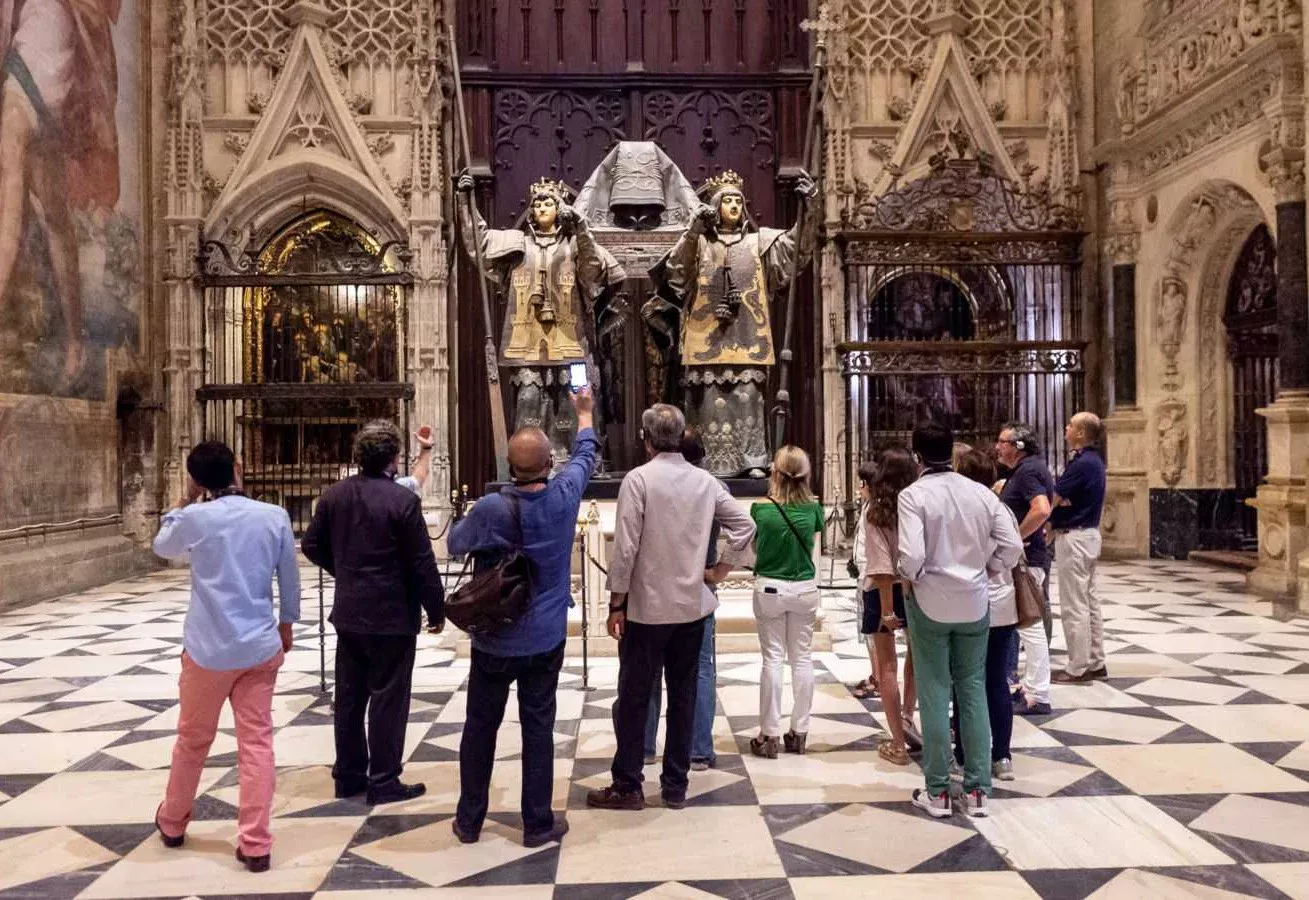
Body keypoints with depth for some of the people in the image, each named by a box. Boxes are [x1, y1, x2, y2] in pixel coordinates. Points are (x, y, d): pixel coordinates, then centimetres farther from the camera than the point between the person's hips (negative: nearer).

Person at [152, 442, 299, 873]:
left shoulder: (195, 518, -9)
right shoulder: (275, 515, -4)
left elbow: (163, 547, 14)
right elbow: (290, 578, 4)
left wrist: (184, 500, 16)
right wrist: (286, 624, 19)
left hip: (209, 648, -1)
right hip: (261, 646, 1)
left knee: (192, 740, 18)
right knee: (257, 744, 4)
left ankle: (172, 823, 38)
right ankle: (255, 845, 6)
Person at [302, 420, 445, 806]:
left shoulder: (334, 494, 1)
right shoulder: (403, 499, -17)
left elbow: (311, 545, 10)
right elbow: (422, 563, -15)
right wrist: (436, 609, -3)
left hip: (349, 612, 6)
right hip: (392, 616, -6)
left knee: (349, 696, 14)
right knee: (388, 699, 3)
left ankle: (348, 775, 25)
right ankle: (384, 781, 11)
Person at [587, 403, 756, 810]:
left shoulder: (638, 478, -12)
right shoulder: (705, 481, 2)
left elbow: (625, 546, -15)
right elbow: (744, 524, 3)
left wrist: (616, 603, -7)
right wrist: (721, 569, 12)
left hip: (646, 607, -4)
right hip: (692, 607, 4)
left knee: (634, 698, 7)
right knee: (683, 696, 12)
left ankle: (627, 786, 15)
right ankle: (676, 785, 21)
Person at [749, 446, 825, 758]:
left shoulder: (761, 509, -12)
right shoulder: (812, 509, -6)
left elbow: (754, 547, 1)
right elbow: (812, 547, 8)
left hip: (770, 588, -2)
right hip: (805, 588, 2)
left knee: (773, 658, 3)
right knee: (802, 658, 9)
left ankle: (770, 735, 7)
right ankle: (799, 732, 16)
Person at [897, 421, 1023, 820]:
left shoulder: (914, 495, -13)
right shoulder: (981, 492, -1)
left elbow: (912, 555, -23)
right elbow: (1012, 545, -3)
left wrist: (911, 576, -3)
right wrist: (984, 569, 11)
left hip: (930, 603, -3)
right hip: (974, 603, 3)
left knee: (934, 692, 7)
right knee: (973, 689, 12)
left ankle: (937, 792, 15)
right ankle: (976, 790, 18)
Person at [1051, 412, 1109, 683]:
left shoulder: (1082, 463, -19)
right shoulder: (1093, 460, 12)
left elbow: (1050, 501, -19)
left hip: (1075, 537, -10)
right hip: (1089, 534, 10)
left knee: (1074, 605, -4)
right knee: (1089, 601, 14)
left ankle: (1079, 668, 2)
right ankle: (1096, 663, 20)